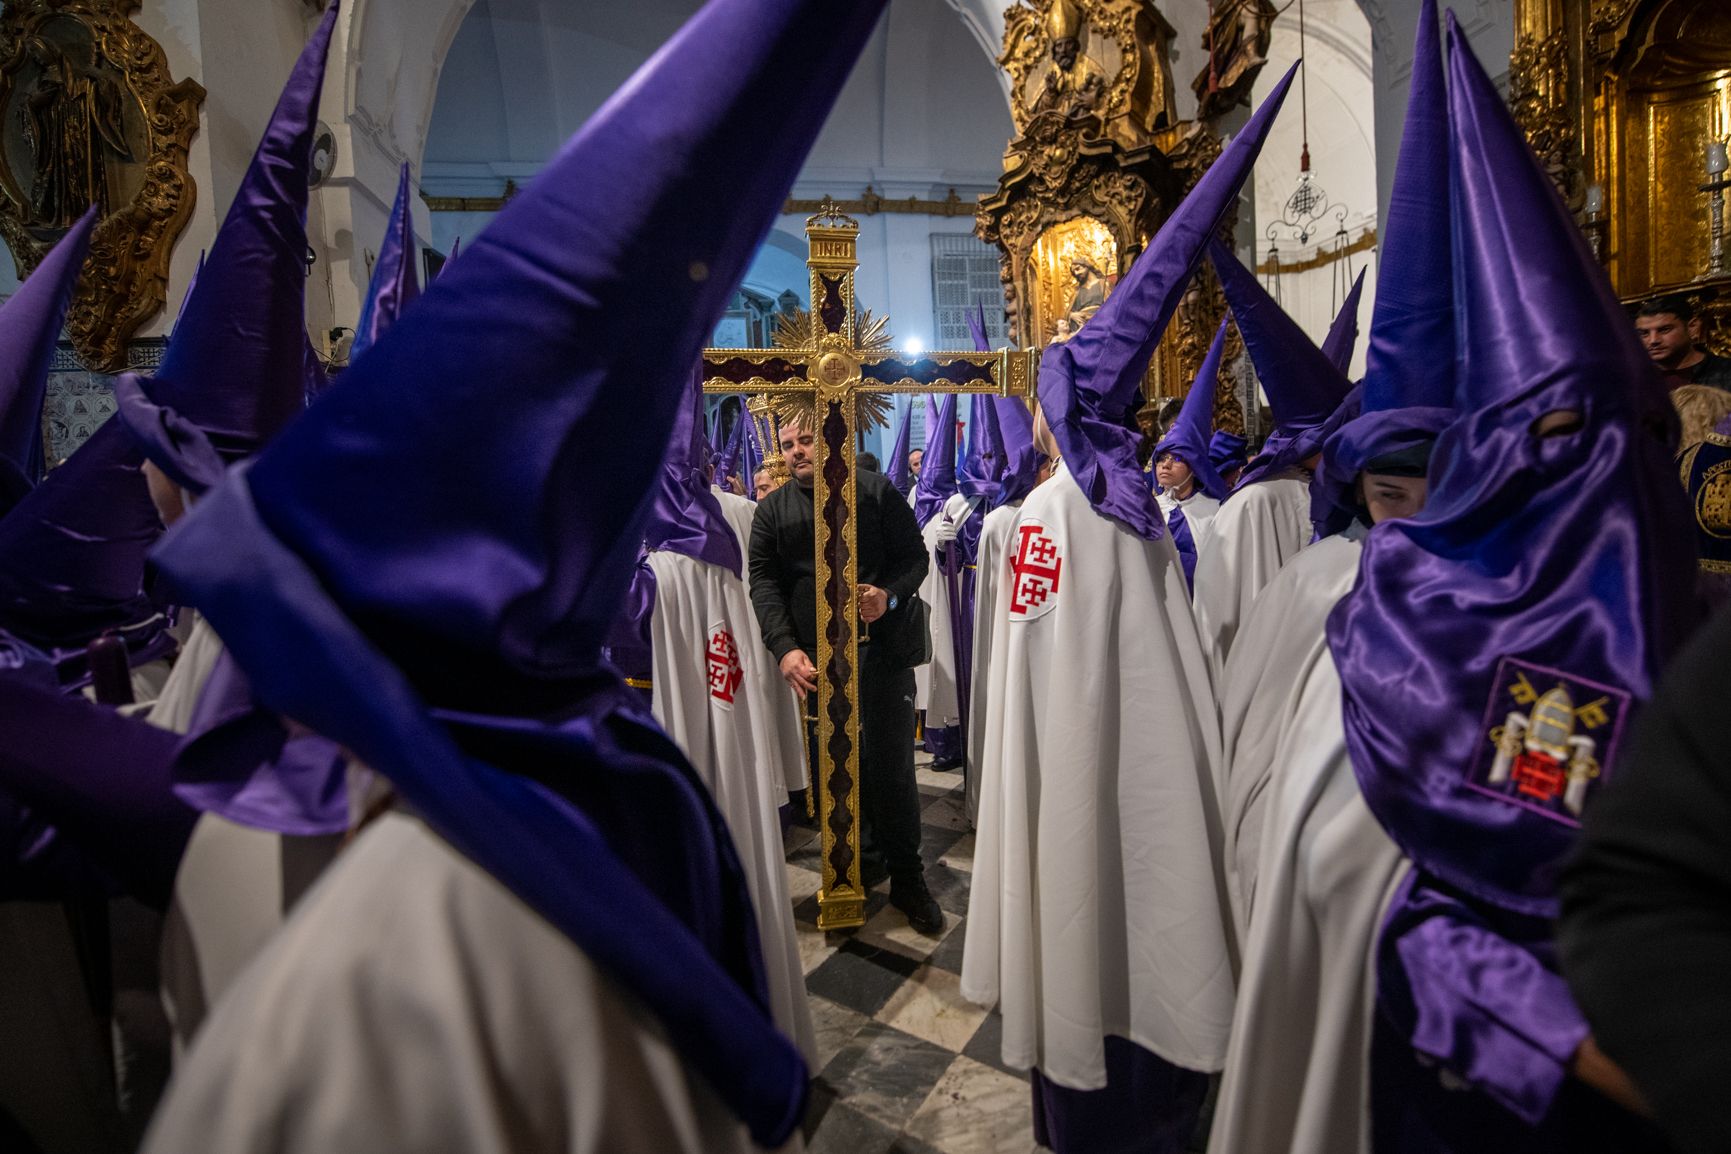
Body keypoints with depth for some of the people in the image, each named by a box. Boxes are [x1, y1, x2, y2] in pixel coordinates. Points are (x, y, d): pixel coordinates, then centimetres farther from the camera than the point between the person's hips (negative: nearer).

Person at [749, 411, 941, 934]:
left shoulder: (876, 491, 5)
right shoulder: (772, 511, 11)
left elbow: (915, 555, 3)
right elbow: (763, 583, 1)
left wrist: (890, 596, -18)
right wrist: (785, 647, -14)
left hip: (882, 649, -2)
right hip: (814, 658, 2)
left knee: (892, 764, 1)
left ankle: (906, 876, 17)